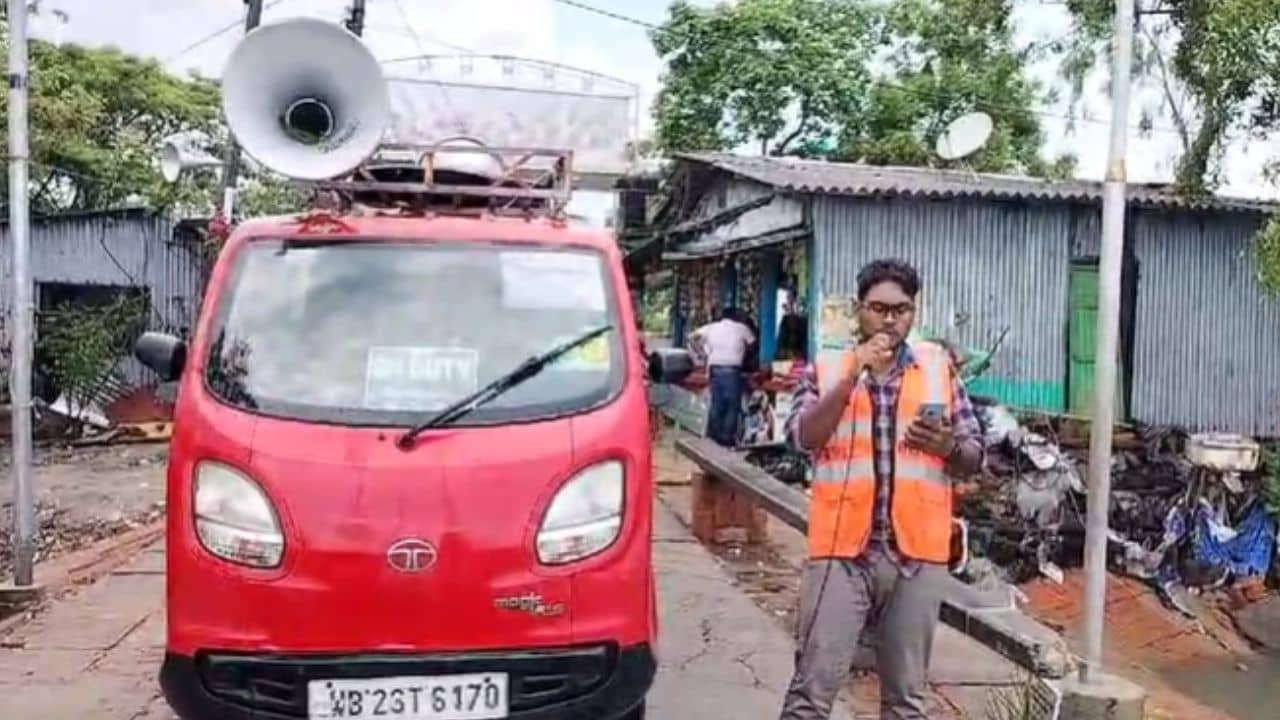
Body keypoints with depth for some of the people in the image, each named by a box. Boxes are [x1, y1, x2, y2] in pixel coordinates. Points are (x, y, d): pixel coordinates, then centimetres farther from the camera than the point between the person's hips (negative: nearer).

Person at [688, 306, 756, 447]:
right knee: (732, 406, 2)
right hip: (732, 369, -4)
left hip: (715, 368, 4)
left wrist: (702, 353, 17)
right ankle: (727, 437, 1)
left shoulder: (712, 327, 15)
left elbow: (692, 337, 13)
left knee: (716, 403, 12)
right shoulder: (742, 328, 9)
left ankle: (714, 435, 15)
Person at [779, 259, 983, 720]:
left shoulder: (939, 367, 9)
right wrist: (853, 375, -17)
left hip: (917, 552, 2)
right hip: (842, 549, -2)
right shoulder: (826, 368, 5)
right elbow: (803, 437, -11)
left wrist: (947, 446, -12)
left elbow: (974, 458, 10)